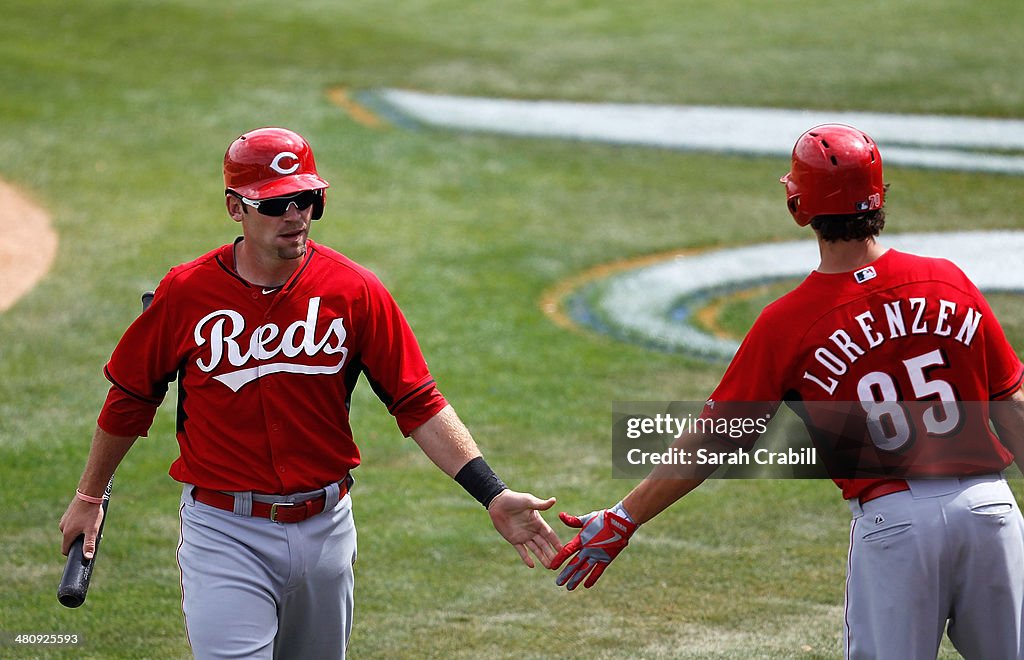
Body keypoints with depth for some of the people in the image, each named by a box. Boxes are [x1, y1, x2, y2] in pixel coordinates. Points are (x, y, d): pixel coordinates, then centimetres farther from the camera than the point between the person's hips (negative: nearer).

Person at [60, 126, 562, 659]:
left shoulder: (354, 291, -4)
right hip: (225, 534, -2)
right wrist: (89, 496, 16)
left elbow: (418, 404, -4)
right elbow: (132, 396, 7)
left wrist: (492, 494, -14)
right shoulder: (185, 293, -6)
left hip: (324, 529, 2)